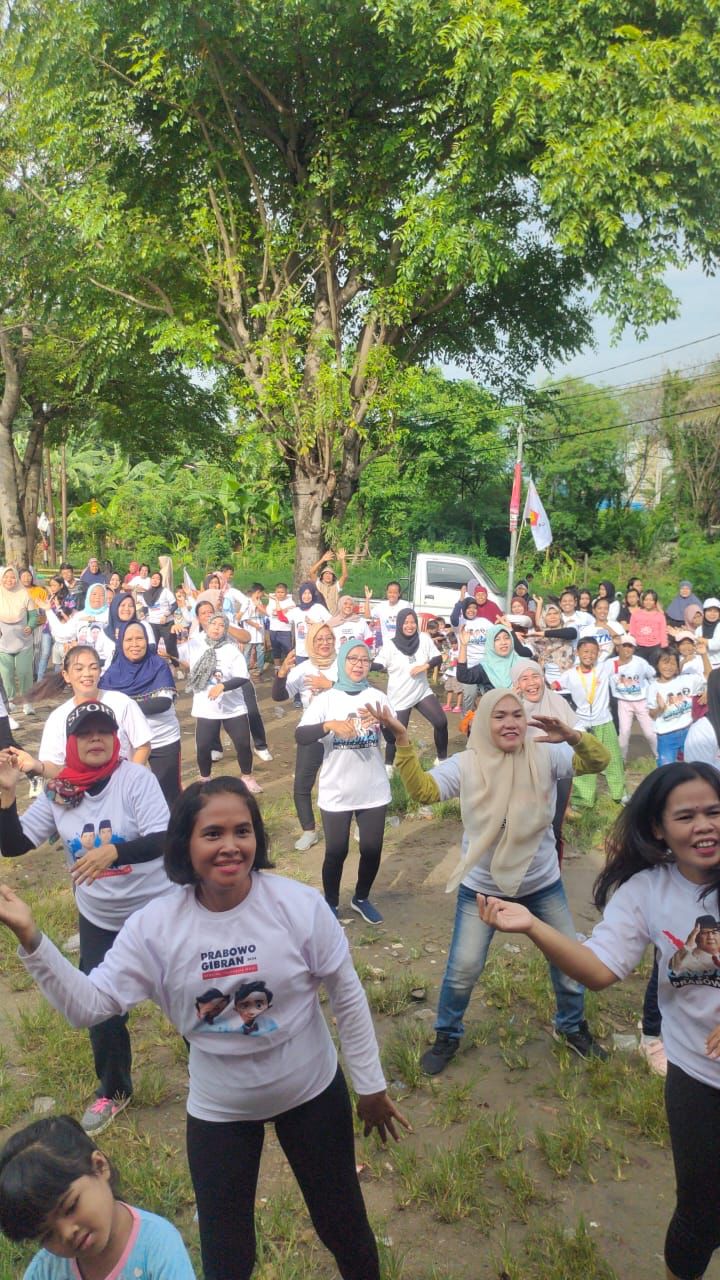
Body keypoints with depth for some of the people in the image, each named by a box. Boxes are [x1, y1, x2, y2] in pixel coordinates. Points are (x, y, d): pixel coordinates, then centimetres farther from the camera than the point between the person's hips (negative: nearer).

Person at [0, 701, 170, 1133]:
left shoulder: (136, 778, -20)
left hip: (158, 911, -3)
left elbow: (163, 840, -28)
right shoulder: (58, 793, -8)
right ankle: (114, 1091, 40)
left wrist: (113, 852, -44)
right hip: (99, 920, 3)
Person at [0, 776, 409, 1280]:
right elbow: (87, 1004, -17)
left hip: (313, 1092, 0)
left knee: (343, 1224, 20)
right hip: (219, 1110, 1)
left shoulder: (300, 904, -22)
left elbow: (348, 997, -11)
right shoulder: (155, 926, -19)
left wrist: (371, 1084, -2)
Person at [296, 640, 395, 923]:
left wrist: (382, 720, -28)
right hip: (336, 792, -2)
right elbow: (300, 736, -17)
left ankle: (361, 898, 37)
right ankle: (330, 904, 30)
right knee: (336, 852, 7)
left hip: (374, 790, 2)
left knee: (372, 850, 12)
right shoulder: (326, 699, -6)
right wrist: (330, 725, -34)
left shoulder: (378, 697, 0)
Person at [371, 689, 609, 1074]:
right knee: (463, 969, 5)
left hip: (542, 883, 2)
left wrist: (572, 736, -43)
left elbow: (598, 762, -22)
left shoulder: (545, 755, -14)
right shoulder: (467, 765, -14)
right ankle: (447, 1037, 33)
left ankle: (572, 1027, 46)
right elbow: (423, 790, -23)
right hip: (482, 886, -1)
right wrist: (403, 742, -35)